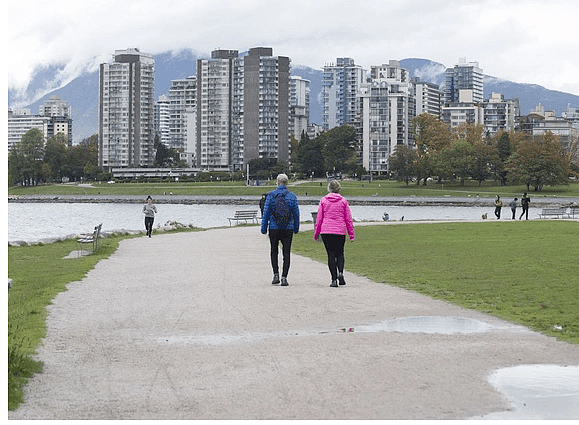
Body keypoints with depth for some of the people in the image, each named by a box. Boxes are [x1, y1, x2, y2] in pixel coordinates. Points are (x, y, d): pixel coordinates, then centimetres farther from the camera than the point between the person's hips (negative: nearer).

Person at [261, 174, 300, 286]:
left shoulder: (271, 195, -3)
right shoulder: (292, 196, 1)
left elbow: (266, 213, -3)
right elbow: (296, 214, 5)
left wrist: (264, 228, 2)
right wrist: (296, 228, 16)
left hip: (274, 228, 0)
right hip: (288, 229, 0)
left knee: (274, 252, 15)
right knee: (286, 253, 3)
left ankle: (276, 275, 6)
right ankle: (284, 278, -4)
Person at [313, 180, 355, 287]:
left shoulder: (323, 200, 3)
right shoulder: (343, 201, 4)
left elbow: (319, 219, 5)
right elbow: (348, 219, 5)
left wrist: (316, 234, 12)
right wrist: (351, 234, 10)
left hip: (326, 231, 0)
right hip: (340, 231, 0)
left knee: (331, 255, 4)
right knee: (340, 253, 14)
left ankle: (334, 279, -2)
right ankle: (340, 272, -12)